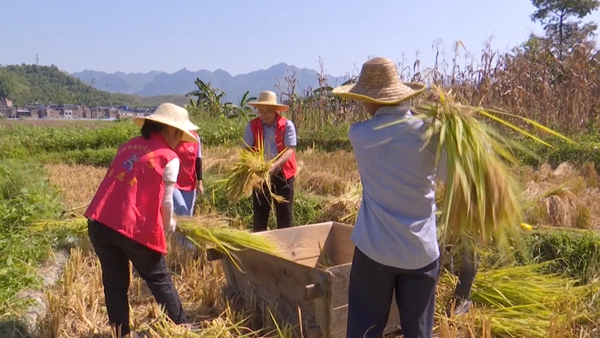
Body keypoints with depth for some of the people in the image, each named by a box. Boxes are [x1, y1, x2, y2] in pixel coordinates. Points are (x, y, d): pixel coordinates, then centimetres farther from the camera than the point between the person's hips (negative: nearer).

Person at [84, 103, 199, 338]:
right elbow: (164, 201, 1)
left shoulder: (129, 145, 15)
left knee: (114, 282, 17)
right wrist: (169, 226, 21)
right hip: (134, 228, -5)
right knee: (159, 280, 13)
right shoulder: (169, 158, -1)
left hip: (99, 222, 5)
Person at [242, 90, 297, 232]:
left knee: (284, 215, 6)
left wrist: (275, 165, -31)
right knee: (260, 215, 10)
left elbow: (289, 150, -15)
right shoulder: (252, 126, -3)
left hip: (283, 175, -2)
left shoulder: (287, 125, -9)